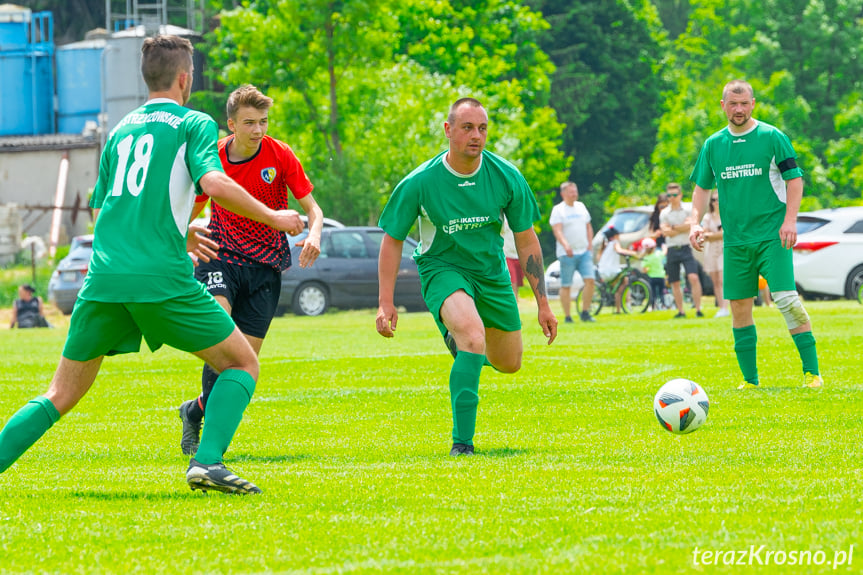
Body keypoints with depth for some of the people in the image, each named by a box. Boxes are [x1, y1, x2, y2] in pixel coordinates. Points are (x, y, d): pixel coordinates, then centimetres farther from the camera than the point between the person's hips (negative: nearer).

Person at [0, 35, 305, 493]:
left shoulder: (121, 129, 21)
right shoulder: (194, 124, 4)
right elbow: (214, 184, -14)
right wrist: (272, 218, -1)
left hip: (103, 281, 5)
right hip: (162, 278, -5)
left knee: (60, 396, 14)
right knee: (242, 364, 9)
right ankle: (207, 461, -10)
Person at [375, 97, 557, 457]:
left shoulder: (506, 177, -12)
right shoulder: (419, 183, -19)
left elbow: (526, 241, -2)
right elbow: (392, 240, -7)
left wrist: (543, 304, 0)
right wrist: (385, 303, -13)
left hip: (491, 271, 4)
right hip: (442, 268, -4)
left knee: (509, 364, 13)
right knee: (473, 337, -32)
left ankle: (460, 341, 49)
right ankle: (462, 441, -26)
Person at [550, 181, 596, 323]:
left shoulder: (581, 207, 15)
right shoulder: (558, 210, -3)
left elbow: (588, 227, 22)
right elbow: (557, 231, -15)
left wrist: (589, 245, 10)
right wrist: (565, 245, -31)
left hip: (584, 252, 5)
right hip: (567, 253, -5)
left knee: (590, 280, -9)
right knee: (566, 285, -2)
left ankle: (585, 312, 1)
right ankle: (567, 316, 4)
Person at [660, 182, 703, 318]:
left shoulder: (688, 210, 3)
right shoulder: (664, 213, 7)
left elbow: (690, 226, -12)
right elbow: (665, 232, -5)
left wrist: (673, 228, -7)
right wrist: (682, 228, -6)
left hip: (685, 248, -3)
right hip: (672, 250, 3)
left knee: (694, 278, -16)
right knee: (675, 282, 6)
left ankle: (698, 309, -15)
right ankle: (681, 311, 15)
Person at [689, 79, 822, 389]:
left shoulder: (772, 137, -2)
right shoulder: (713, 145, 9)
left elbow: (794, 178, -2)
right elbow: (702, 186, 16)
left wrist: (790, 219, -13)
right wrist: (695, 221, 2)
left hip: (772, 235, -4)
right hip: (735, 240, 4)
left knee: (786, 299, -14)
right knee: (739, 306, 3)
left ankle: (812, 372, -8)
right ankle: (750, 380, 11)